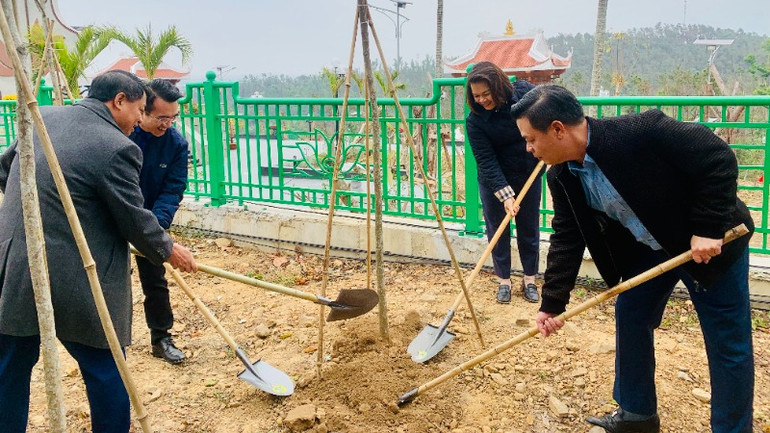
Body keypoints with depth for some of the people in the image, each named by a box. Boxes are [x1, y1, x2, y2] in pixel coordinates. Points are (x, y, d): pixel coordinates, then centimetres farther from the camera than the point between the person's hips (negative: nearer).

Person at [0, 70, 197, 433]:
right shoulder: (117, 148, -16)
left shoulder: (41, 118, 6)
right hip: (75, 284, -7)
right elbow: (136, 221, -11)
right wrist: (168, 250, 7)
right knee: (105, 370, 11)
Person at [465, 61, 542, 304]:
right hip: (494, 180, -2)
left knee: (529, 229, 10)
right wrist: (505, 194, -31)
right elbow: (486, 161, -24)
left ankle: (530, 280, 24)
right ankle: (503, 281, 19)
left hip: (528, 175, 2)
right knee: (497, 230, 4)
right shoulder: (475, 120, -21)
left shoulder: (524, 93, -15)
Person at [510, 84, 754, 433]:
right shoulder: (562, 177, -11)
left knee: (727, 344, 2)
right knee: (629, 318, 10)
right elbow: (566, 240, -4)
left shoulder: (643, 131, -33)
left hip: (712, 244, -6)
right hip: (648, 250, 6)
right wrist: (552, 303, -6)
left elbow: (719, 159, -26)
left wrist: (708, 228, -28)